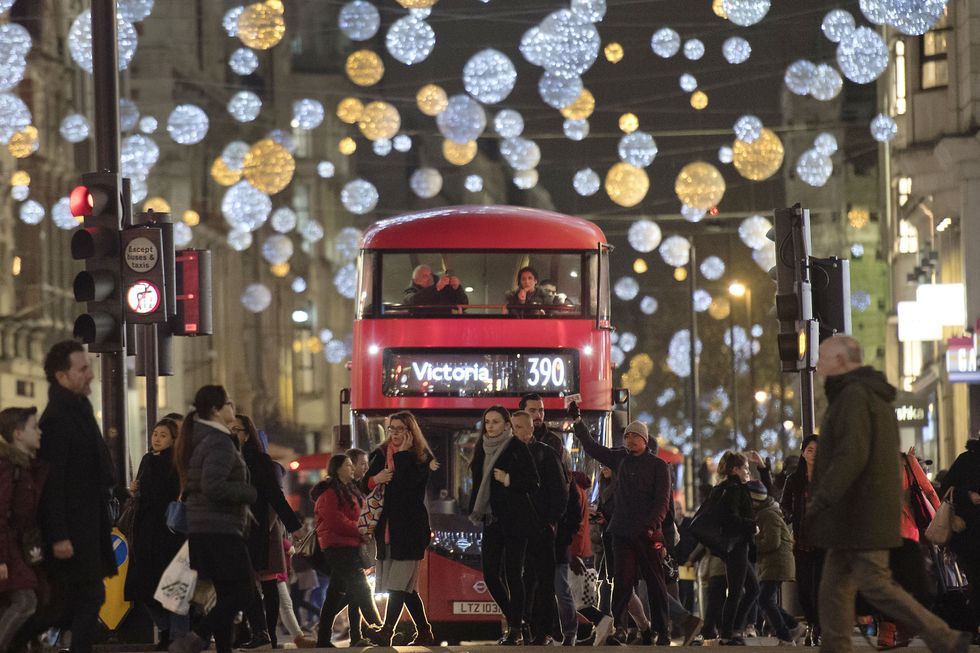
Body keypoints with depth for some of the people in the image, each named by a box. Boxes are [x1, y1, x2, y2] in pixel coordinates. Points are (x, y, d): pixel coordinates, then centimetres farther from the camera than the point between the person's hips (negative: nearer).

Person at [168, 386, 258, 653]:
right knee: (242, 591, -7)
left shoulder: (199, 439, 15)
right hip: (220, 528, -10)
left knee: (226, 593, 12)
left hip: (200, 528, 10)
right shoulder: (220, 443, -15)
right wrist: (249, 493, -13)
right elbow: (214, 487, -26)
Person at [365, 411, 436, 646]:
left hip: (410, 527, -6)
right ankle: (424, 633, 14)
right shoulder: (381, 454, 16)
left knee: (399, 583, -15)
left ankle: (387, 632, -23)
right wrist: (375, 479, -7)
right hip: (387, 527, 6)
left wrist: (402, 453, -9)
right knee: (406, 587, 7)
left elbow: (408, 482, -17)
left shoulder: (421, 457, -1)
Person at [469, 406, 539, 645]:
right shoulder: (483, 450, 11)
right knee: (490, 574, 3)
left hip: (514, 520, -6)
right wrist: (475, 510, 13)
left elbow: (533, 482, -10)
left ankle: (516, 630, 2)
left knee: (512, 574, -5)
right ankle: (514, 621, 20)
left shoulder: (517, 448, -7)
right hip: (492, 520, 6)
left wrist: (508, 480, -21)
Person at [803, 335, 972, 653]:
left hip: (859, 516, -10)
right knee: (835, 586, 10)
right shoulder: (877, 397, 19)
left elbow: (851, 457, -25)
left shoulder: (853, 396, -15)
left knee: (875, 584, -8)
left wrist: (819, 501, -24)